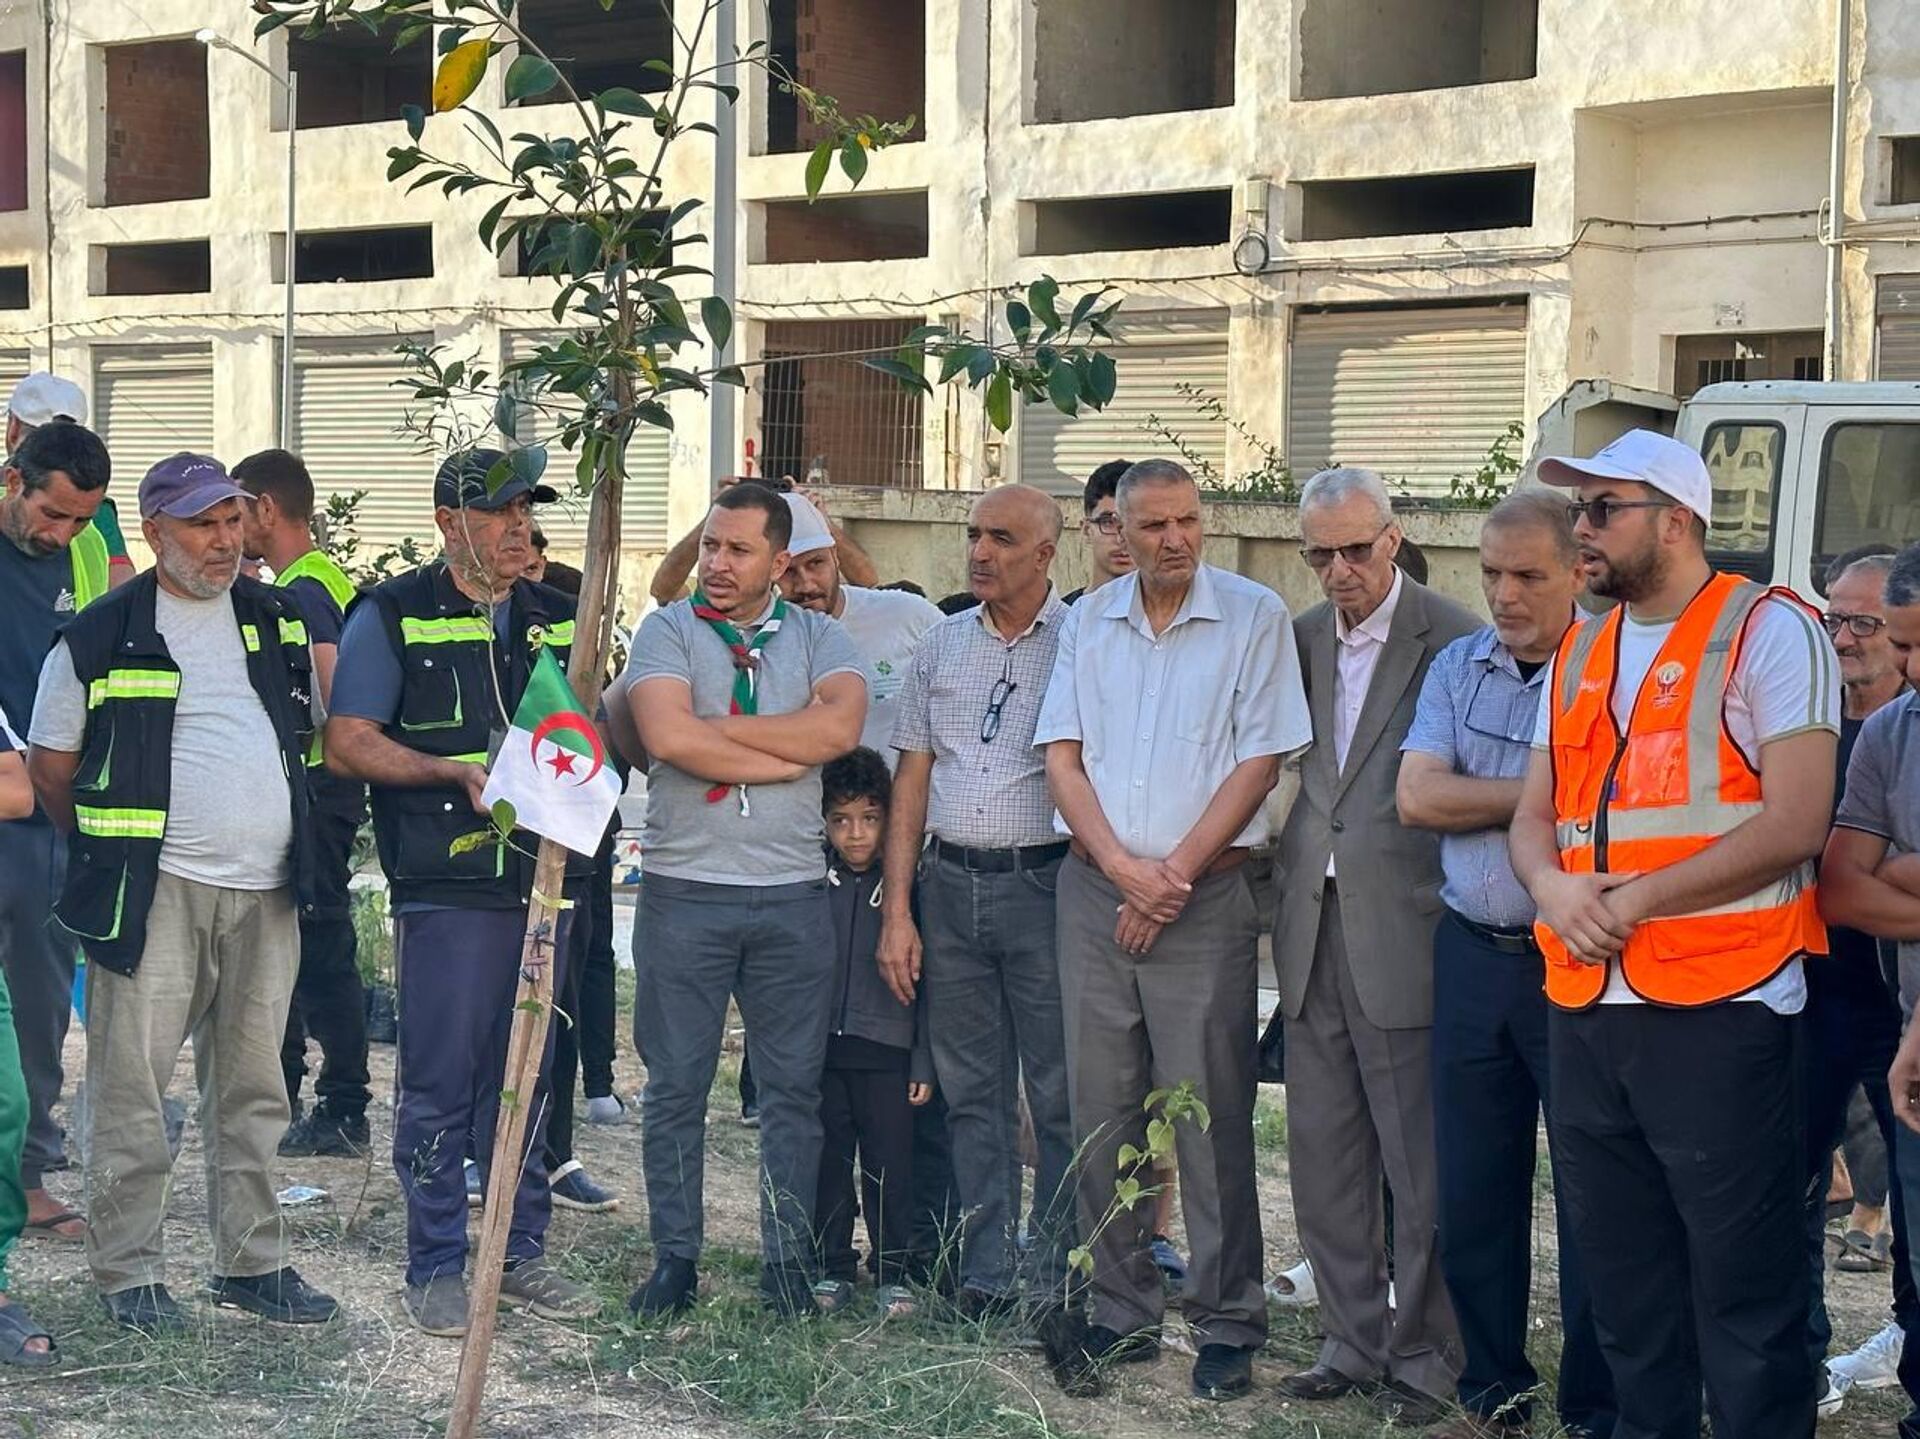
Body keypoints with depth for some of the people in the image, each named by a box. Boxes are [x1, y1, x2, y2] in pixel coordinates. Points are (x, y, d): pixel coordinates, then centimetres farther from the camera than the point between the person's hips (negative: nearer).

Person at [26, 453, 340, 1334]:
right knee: (132, 1086, -4)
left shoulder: (280, 620, 11)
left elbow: (318, 728, 23)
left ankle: (252, 1261, 19)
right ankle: (127, 1273, 6)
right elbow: (50, 767, 4)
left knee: (252, 1088, 10)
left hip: (267, 894, 4)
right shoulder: (100, 635, -3)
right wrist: (114, 847, 7)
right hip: (156, 891, -4)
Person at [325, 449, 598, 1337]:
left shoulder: (555, 619, 15)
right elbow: (347, 744, -7)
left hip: (540, 882, 5)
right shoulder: (392, 616, -1)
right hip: (445, 888, -5)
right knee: (438, 1081, -2)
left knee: (523, 1078, 11)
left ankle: (521, 1254, 20)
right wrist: (456, 772, -17)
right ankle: (436, 1270, 8)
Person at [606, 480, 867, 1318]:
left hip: (792, 893, 2)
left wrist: (713, 725, -12)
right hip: (684, 889, -1)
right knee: (676, 1085, 5)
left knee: (793, 1086, 6)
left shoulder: (817, 637, 8)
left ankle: (789, 1262, 16)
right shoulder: (668, 630, 2)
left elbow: (841, 725, -13)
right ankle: (675, 1258, 16)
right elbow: (666, 738, -16)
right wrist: (790, 758, -9)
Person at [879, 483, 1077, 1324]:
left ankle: (1055, 1279, 7)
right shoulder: (942, 645, 13)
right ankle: (986, 1275, 16)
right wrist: (896, 912, 6)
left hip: (1045, 883, -4)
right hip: (949, 882, 5)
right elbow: (911, 781, 12)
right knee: (970, 1091, 9)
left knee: (1060, 1093, -2)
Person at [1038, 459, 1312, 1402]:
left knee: (1211, 1117, -3)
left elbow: (1260, 761, -6)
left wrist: (1174, 873, -11)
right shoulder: (1089, 621, 9)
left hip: (1206, 895, -4)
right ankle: (1121, 1315, 16)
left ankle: (1226, 1327, 5)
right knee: (1100, 1112, 6)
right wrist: (1125, 869, -7)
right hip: (1095, 891, 4)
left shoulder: (1254, 616, -2)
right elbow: (1062, 759, 6)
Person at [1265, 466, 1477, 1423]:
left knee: (1419, 1164, 1)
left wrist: (1456, 920, -11)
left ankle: (1423, 1358, 13)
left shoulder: (1454, 640, -7)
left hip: (1403, 934, -6)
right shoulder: (1299, 638, 12)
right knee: (1323, 1157, 12)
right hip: (1311, 932, 6)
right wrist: (1278, 894, 6)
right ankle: (1351, 1344, 24)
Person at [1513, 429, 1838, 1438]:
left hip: (1716, 1012, -7)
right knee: (1623, 1283, 14)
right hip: (1585, 1007, 7)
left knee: (1743, 1291, -2)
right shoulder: (1579, 656, 17)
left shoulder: (1768, 633, -4)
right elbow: (1531, 818, 17)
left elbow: (1795, 824, -13)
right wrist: (1552, 884, -6)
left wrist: (1635, 899, -15)